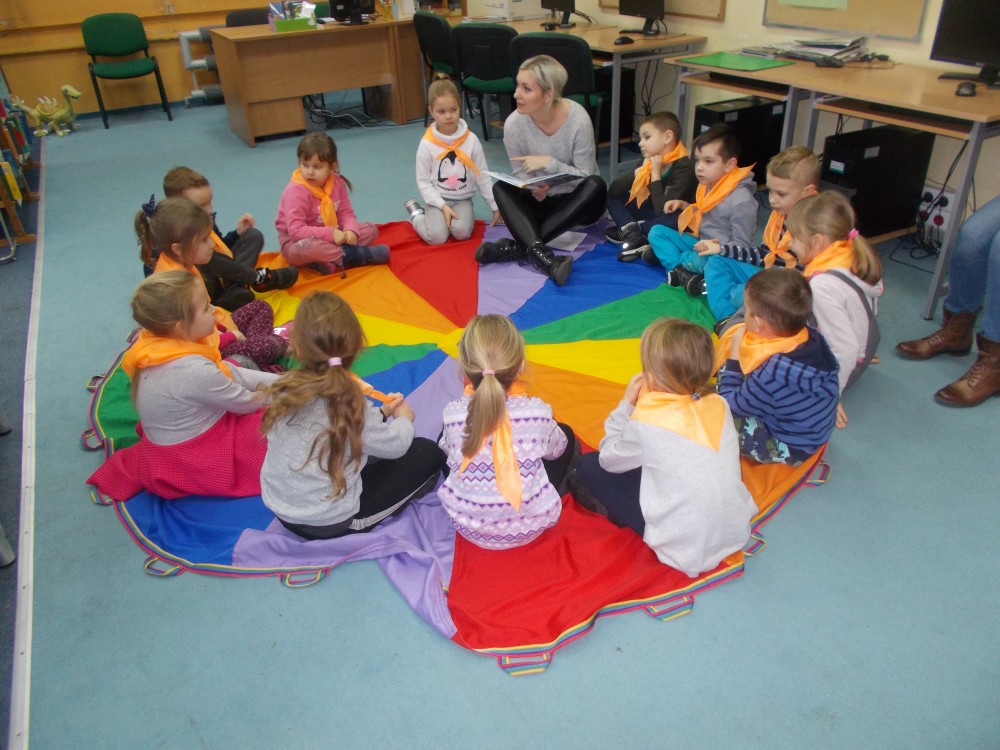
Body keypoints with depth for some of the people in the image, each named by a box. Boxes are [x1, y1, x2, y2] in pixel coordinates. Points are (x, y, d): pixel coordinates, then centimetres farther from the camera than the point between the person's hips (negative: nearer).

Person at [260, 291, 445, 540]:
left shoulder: (285, 388, -13)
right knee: (428, 453, 2)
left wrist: (381, 412, 7)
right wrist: (404, 419, 10)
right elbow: (394, 445, -10)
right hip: (329, 523, -6)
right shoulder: (350, 405, -28)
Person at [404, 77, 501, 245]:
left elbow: (483, 176, 1)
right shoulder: (427, 144, -8)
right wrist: (442, 206, -16)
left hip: (463, 199, 1)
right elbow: (423, 181, -5)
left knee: (462, 232, -28)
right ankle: (416, 214, 9)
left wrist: (496, 206, 1)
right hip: (438, 200, -1)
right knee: (437, 237, -24)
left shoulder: (471, 139, -4)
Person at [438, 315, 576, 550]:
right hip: (530, 527, -1)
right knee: (566, 436, 17)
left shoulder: (453, 414, -19)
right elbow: (555, 449, 1)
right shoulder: (537, 411, -21)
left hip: (469, 527, 1)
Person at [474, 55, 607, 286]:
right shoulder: (514, 124, -15)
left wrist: (548, 162, -28)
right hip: (539, 201, 2)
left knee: (596, 186, -33)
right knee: (501, 188, -23)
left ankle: (518, 247, -35)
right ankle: (540, 254, -46)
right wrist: (533, 190, -26)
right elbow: (520, 173, -4)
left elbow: (585, 176, -17)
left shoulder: (578, 121, -22)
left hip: (576, 204, -2)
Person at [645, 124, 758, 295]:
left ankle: (666, 254, -11)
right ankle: (682, 273, -24)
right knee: (657, 231, -3)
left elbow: (741, 247, -19)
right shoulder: (707, 185, 2)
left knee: (703, 261, -40)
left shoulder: (742, 201, -22)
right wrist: (683, 205, 5)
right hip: (700, 243, 9)